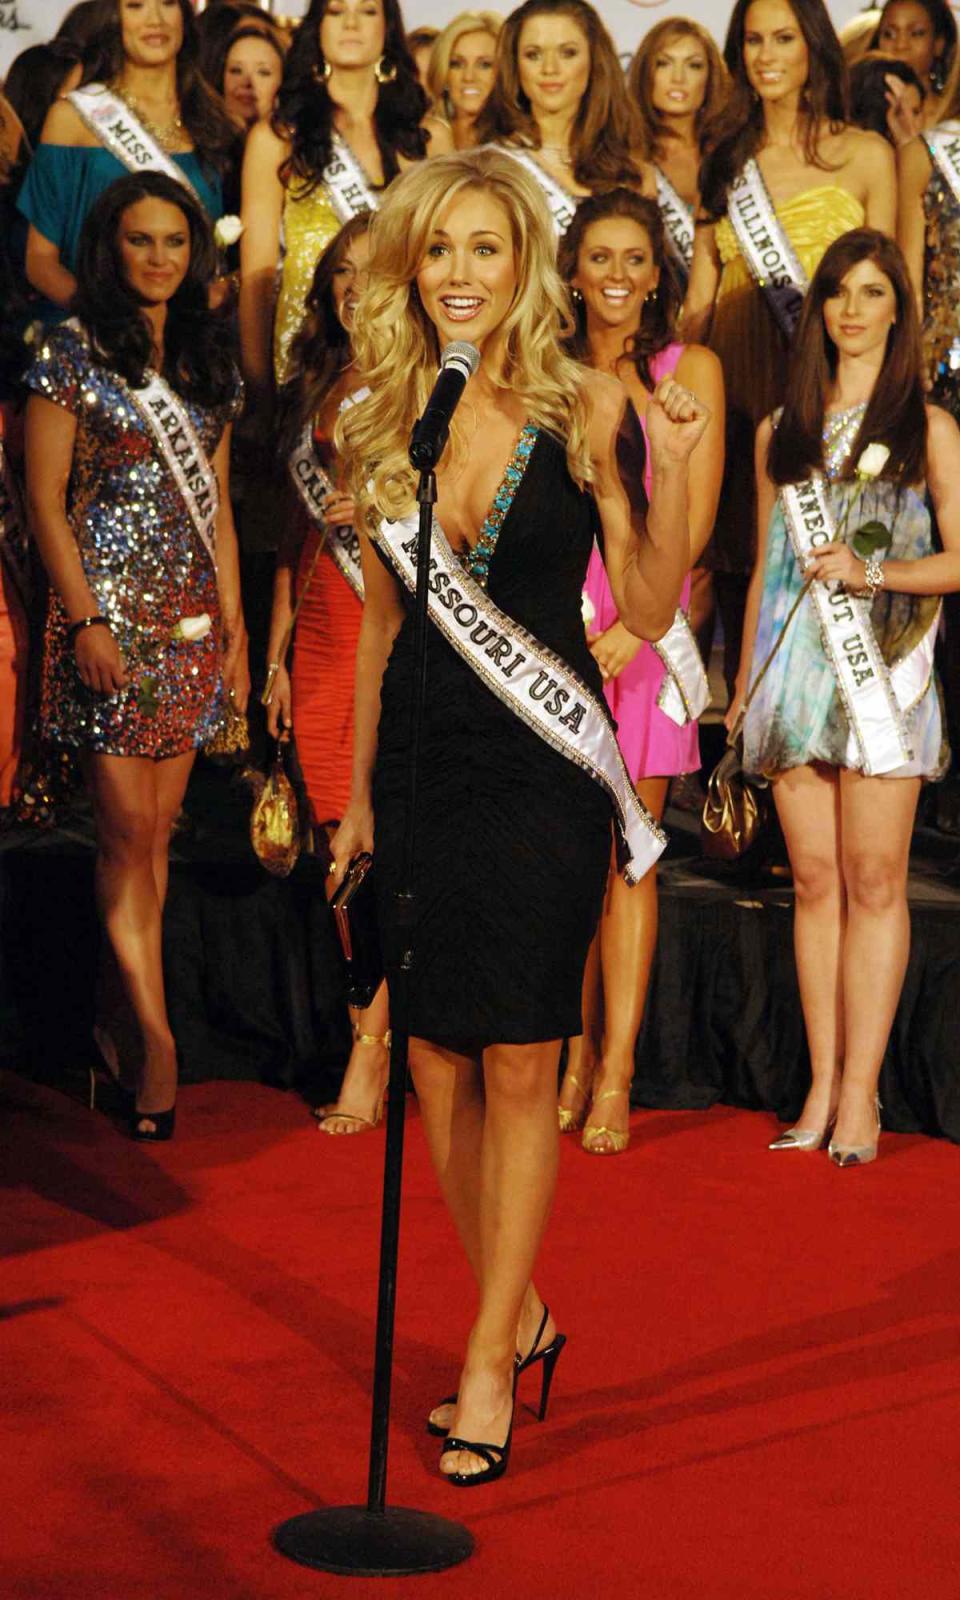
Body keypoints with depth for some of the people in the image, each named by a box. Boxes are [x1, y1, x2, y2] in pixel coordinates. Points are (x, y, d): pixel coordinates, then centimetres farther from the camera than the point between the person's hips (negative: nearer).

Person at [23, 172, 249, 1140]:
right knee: (129, 830, -8)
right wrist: (84, 620, -14)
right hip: (108, 605, -5)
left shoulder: (206, 361, 14)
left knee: (157, 831, 6)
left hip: (191, 614, 5)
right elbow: (45, 500, -6)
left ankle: (125, 1024, 13)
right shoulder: (72, 353, -2)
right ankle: (157, 1039, -5)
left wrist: (235, 626, 12)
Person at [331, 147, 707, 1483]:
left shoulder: (587, 409, -3)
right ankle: (520, 1315, 25)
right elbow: (383, 622, 13)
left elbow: (651, 610, -2)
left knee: (520, 1068, -2)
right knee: (437, 1064, 6)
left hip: (541, 767, -4)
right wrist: (359, 793, 14)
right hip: (423, 764, 4)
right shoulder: (386, 425, 7)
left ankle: (489, 1365, 8)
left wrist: (671, 469, -16)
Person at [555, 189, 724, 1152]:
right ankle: (576, 1054, 12)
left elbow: (695, 519, -1)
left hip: (645, 625, -2)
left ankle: (615, 1074, 0)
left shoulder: (690, 370, 5)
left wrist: (636, 621, -14)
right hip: (555, 626, 2)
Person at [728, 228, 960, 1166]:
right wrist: (742, 692, 15)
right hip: (794, 664, 3)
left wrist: (873, 571, -14)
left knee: (874, 879, -5)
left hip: (883, 663, -3)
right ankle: (822, 1086, 7)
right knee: (814, 879, 3)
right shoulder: (781, 433, 16)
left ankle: (860, 1091, -2)